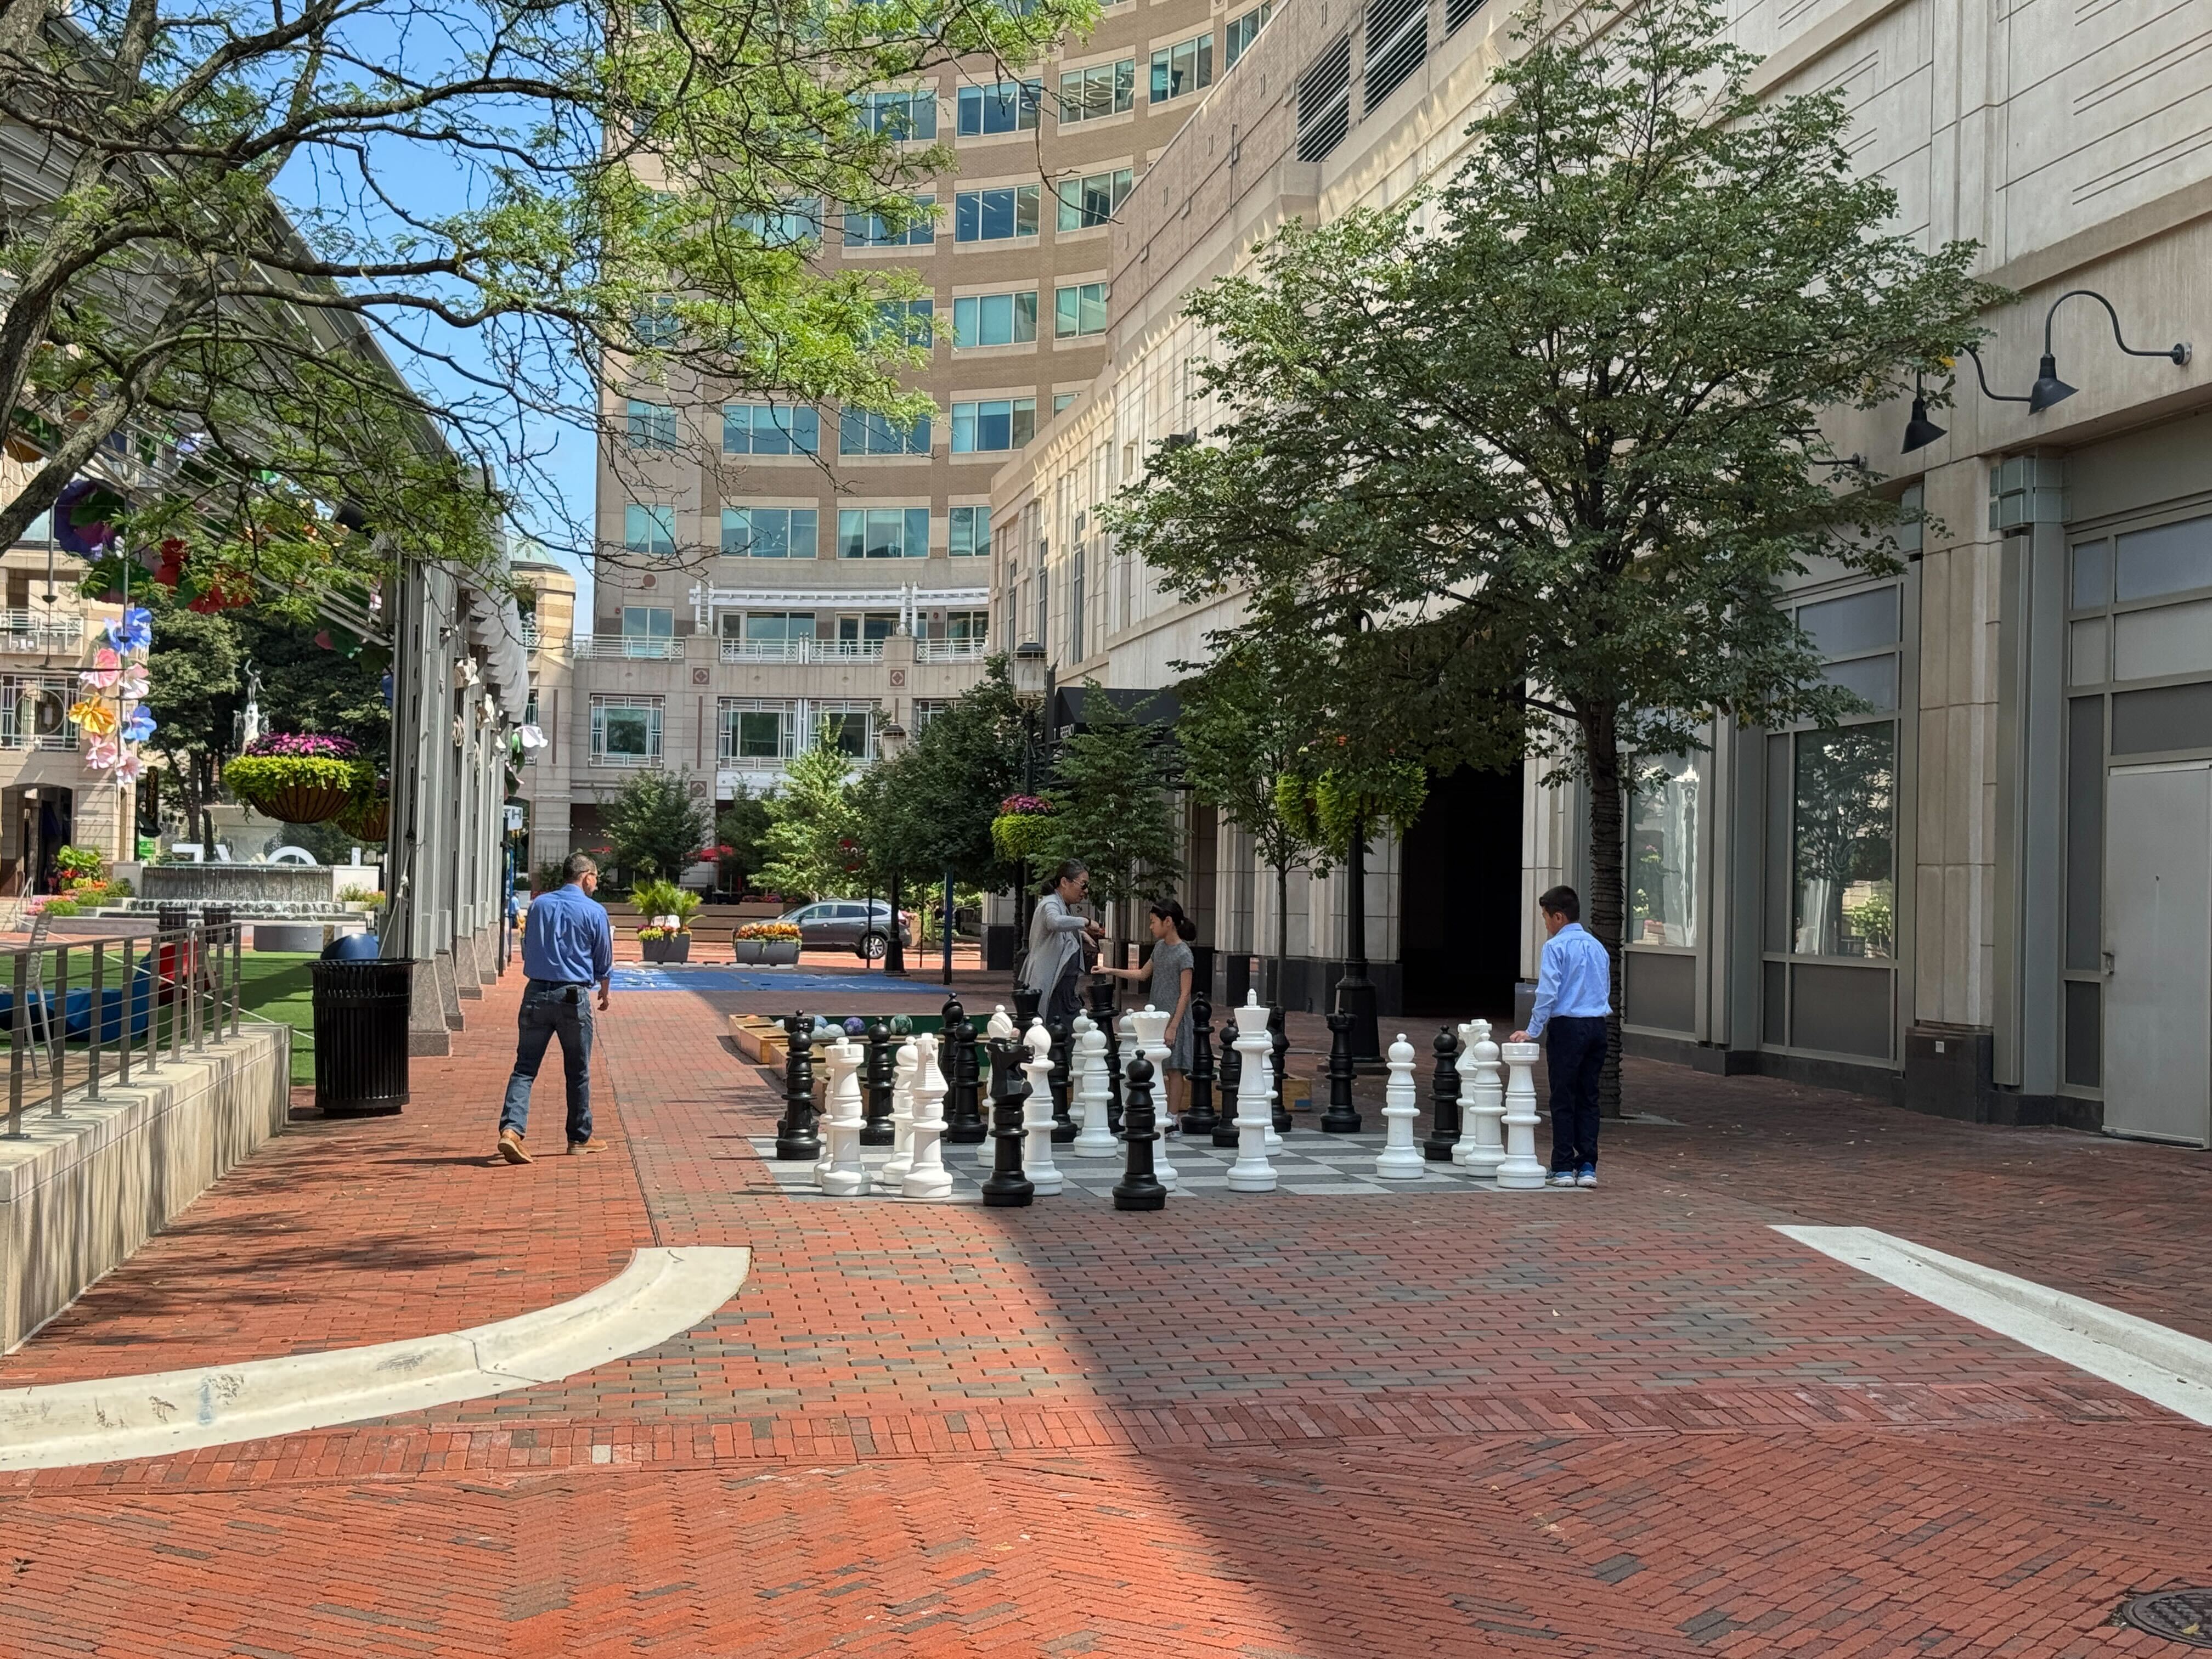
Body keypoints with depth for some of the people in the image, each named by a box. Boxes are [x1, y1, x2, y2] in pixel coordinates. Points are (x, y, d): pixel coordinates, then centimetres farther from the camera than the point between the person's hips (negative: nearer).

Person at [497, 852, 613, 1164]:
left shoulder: (538, 905, 7)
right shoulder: (595, 911, -3)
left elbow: (527, 950, 17)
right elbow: (604, 962, 5)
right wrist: (604, 993, 23)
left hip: (536, 994, 3)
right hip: (573, 997, -3)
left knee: (525, 1067, 2)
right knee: (578, 1071, 10)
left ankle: (511, 1129, -16)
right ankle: (580, 1138, 20)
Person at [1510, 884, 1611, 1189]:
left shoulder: (1555, 946, -7)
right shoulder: (1597, 946, 14)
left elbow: (1548, 993, -14)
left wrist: (1533, 1031, -9)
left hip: (1567, 1026, -6)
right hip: (1597, 1026, 6)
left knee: (1563, 1099, 1)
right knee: (1589, 1098, 9)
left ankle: (1564, 1168, 2)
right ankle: (1587, 1167, 8)